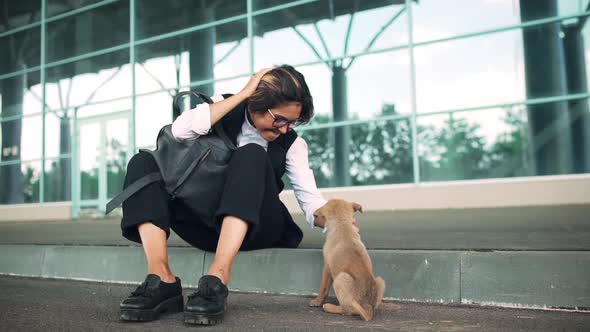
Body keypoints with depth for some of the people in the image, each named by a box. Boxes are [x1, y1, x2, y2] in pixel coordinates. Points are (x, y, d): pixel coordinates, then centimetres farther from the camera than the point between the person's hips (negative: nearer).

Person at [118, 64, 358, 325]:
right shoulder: (226, 108, -2)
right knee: (143, 163, -16)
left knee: (251, 155, -29)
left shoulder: (292, 144, -3)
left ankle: (217, 279, -41)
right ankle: (162, 279, -33)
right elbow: (180, 130, -20)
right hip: (207, 225, 2)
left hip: (256, 228, -2)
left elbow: (310, 201, -8)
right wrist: (243, 94, -19)